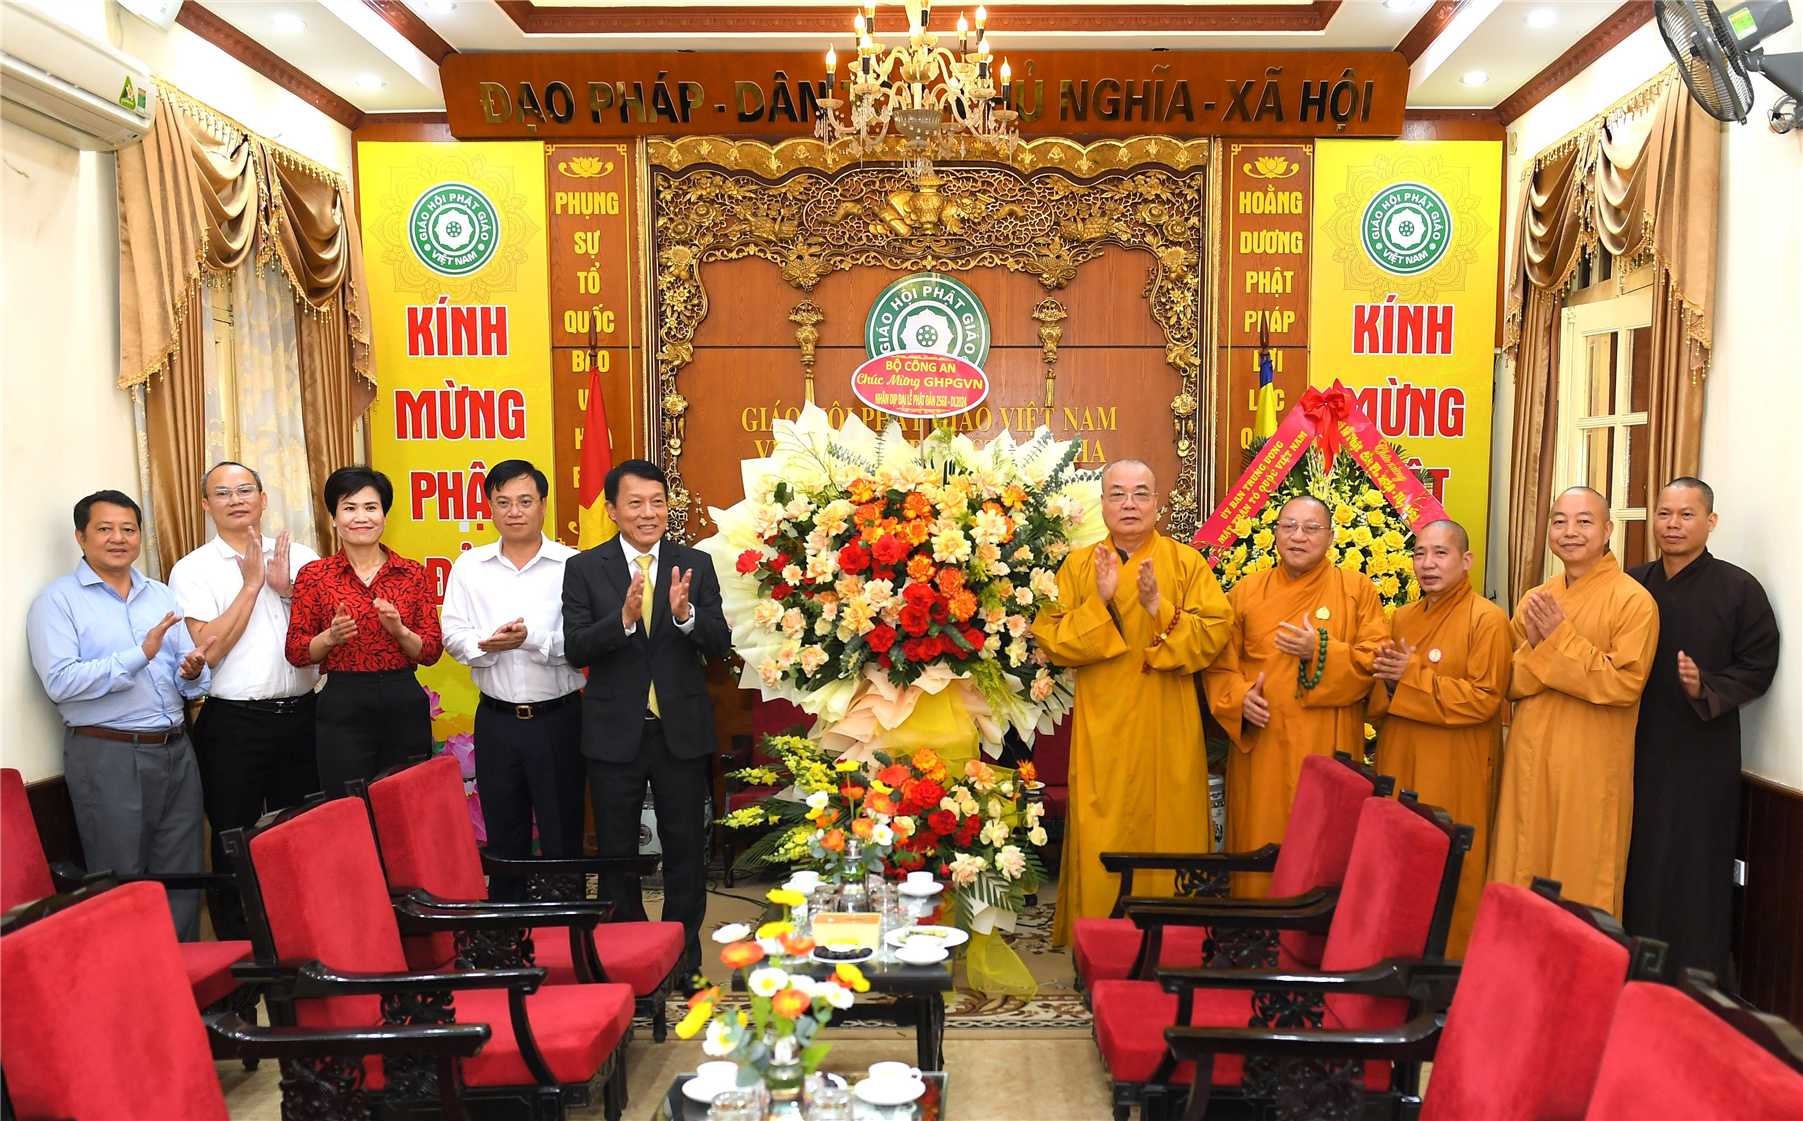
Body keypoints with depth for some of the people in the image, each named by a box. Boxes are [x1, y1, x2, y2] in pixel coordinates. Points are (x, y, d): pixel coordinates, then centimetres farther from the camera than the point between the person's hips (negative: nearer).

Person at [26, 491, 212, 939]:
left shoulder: (162, 596, 15)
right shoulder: (58, 600, -1)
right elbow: (59, 683, -14)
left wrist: (193, 672, -9)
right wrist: (139, 655, -22)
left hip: (175, 750, 5)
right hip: (107, 755, -5)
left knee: (184, 881, 10)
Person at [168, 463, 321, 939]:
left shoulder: (301, 557, 8)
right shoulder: (192, 570, -1)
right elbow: (209, 648, -12)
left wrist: (289, 589, -10)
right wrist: (252, 583, -11)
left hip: (301, 715, 3)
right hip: (233, 723, -3)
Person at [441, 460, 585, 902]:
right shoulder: (469, 566, 7)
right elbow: (453, 636, 2)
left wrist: (533, 638, -23)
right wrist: (487, 644, -17)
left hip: (558, 718, -3)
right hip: (496, 719, 3)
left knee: (562, 836, 5)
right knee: (504, 836, 15)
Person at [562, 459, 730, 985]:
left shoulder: (695, 565, 0)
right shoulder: (584, 568, -3)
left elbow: (720, 644, -6)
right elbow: (575, 649, -11)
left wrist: (684, 614, -25)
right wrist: (624, 617, -28)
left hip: (682, 729, 1)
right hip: (614, 730, 0)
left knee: (686, 847, 10)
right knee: (616, 850, 13)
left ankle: (685, 957, 27)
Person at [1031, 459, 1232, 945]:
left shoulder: (1188, 563, 5)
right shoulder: (1078, 566, 7)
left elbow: (1212, 637, -5)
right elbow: (1051, 640, -3)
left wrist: (1159, 609, -18)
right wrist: (1099, 603, -15)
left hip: (1168, 733, 0)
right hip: (1102, 734, 0)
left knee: (1168, 833, 3)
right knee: (1102, 844, 1)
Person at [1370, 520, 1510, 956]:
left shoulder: (1487, 619, -6)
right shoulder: (1402, 617, 14)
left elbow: (1484, 698, -14)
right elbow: (1378, 697, 19)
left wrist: (1413, 677, -15)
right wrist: (1389, 679, -4)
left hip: (1454, 775, -6)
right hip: (1398, 767, 6)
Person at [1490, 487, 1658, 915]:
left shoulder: (1633, 601, -7)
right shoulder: (1535, 601, 11)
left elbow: (1625, 685, -16)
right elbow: (1510, 684, 9)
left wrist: (1560, 637, -16)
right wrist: (1534, 646, -10)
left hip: (1590, 771, -5)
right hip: (1528, 764, 6)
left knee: (1582, 884, 3)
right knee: (1520, 875, 12)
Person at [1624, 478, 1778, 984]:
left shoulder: (1738, 589, -2)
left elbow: (1758, 668, -5)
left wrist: (1706, 688, -20)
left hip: (1703, 757, -3)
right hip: (1636, 752, 4)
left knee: (1692, 872, 1)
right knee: (1634, 864, 8)